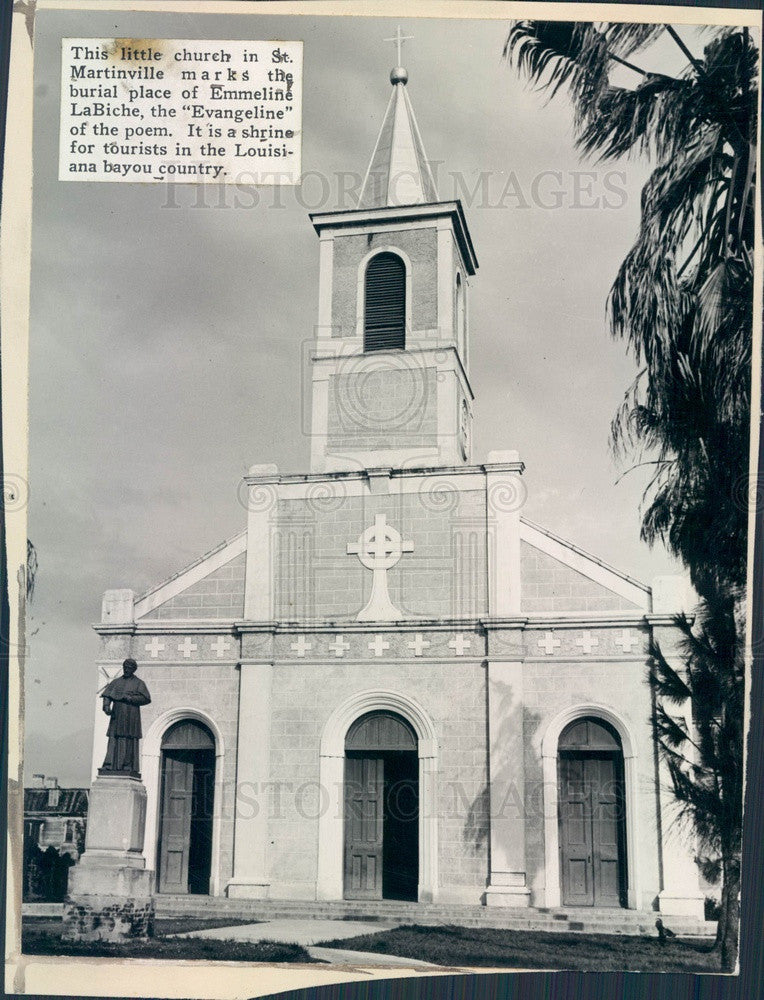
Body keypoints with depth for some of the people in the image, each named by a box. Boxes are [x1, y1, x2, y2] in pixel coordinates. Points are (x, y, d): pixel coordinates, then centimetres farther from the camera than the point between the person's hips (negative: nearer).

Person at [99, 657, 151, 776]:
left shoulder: (138, 683, 8)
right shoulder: (116, 682, 17)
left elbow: (146, 698, -3)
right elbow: (107, 695, 5)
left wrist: (130, 698, -11)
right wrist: (106, 705, -14)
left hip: (131, 716, -3)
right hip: (117, 716, 3)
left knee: (129, 742, -6)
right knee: (114, 740, -5)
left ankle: (128, 766, -7)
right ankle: (109, 765, -8)